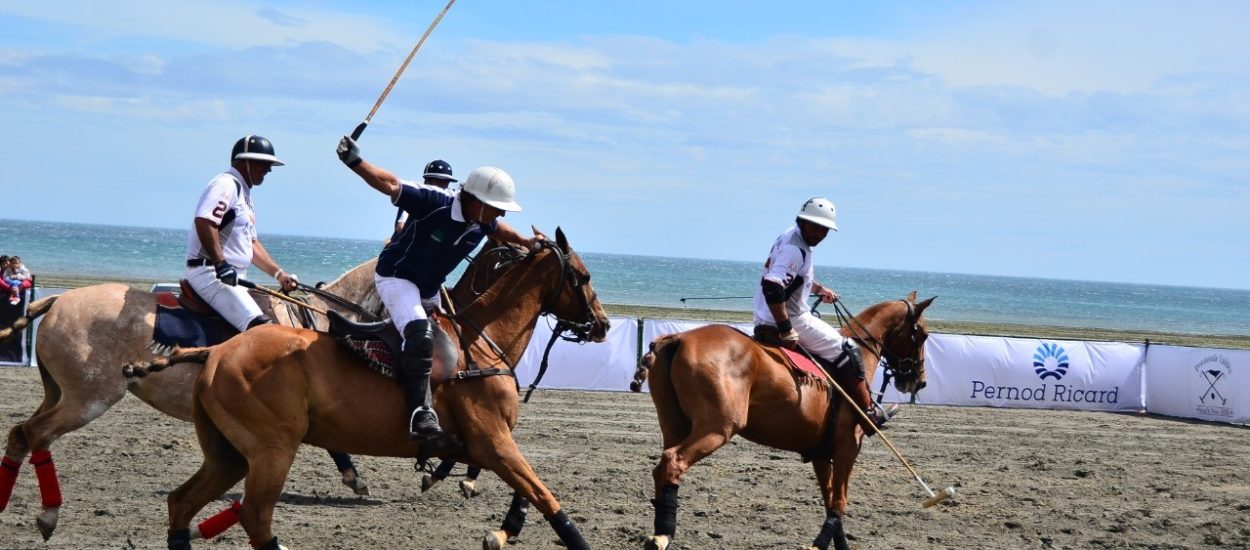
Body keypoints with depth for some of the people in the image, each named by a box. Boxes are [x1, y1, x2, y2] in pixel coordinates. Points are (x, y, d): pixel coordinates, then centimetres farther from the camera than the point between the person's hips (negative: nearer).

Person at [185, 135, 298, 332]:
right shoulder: (226, 184, -8)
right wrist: (221, 264, -31)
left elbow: (251, 243, 26)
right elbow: (204, 223, -24)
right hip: (210, 272, -11)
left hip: (234, 277, 11)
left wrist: (278, 273, 17)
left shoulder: (244, 194, 23)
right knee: (260, 326, -26)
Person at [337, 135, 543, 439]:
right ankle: (420, 412, -34)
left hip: (430, 288, 9)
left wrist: (525, 241, 5)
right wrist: (355, 162, -41)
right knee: (420, 336, -30)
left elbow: (497, 229, 19)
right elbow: (390, 185, -30)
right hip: (396, 277, -9)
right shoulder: (434, 204, -29)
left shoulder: (482, 223, -7)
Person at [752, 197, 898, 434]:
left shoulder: (789, 238, 11)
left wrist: (818, 289, 38)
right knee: (848, 351, -2)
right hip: (791, 320, -11)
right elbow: (772, 287, -33)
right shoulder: (795, 249, -21)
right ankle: (869, 414, 2)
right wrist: (786, 330, -32)